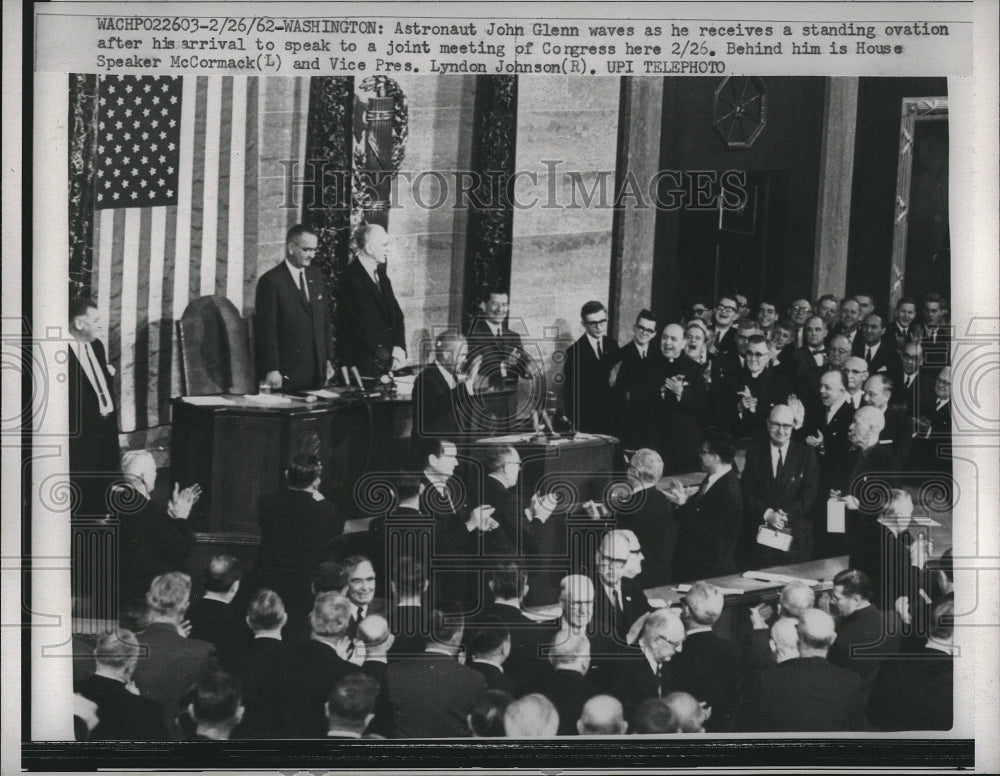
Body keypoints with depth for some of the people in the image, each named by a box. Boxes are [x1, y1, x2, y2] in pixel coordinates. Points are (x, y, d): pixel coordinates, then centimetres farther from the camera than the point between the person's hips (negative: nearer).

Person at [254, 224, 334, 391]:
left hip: (316, 371, 6)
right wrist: (271, 370, -15)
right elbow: (266, 330, -11)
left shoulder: (316, 275, 13)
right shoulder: (271, 281, -9)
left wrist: (328, 360, 12)